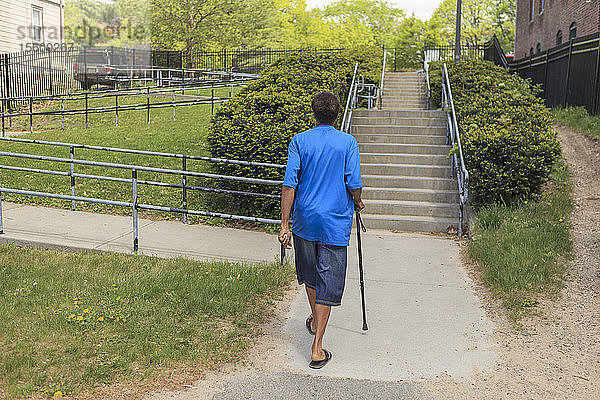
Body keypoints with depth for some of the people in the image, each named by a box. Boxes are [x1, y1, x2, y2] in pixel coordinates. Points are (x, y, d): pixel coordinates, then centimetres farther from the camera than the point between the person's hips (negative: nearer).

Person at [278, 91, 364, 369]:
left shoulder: (299, 141, -2)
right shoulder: (348, 143, -5)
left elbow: (289, 184, -7)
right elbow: (354, 185, -8)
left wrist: (284, 224, -4)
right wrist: (357, 204, 14)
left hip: (305, 220, 2)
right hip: (335, 222, -2)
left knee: (310, 273, 23)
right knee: (328, 282, 1)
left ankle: (315, 320, 45)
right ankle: (317, 349, 0)